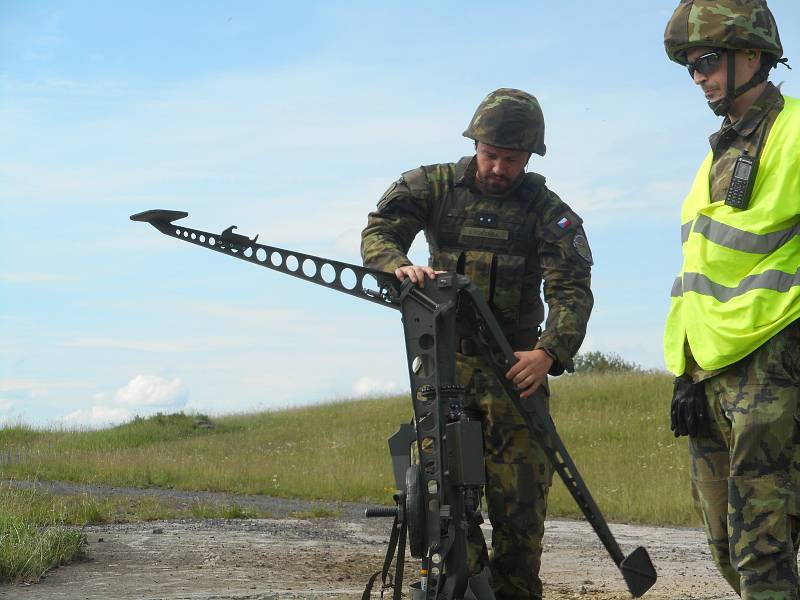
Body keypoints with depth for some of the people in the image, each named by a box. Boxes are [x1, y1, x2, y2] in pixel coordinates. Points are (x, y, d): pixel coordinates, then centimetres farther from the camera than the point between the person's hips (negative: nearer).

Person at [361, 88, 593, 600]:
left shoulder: (547, 212, 0)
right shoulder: (434, 186, 5)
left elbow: (572, 290, -11)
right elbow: (379, 231, -3)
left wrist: (549, 352, -30)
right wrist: (400, 267, -28)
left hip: (514, 365, 0)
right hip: (442, 360, 1)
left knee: (520, 499, -5)